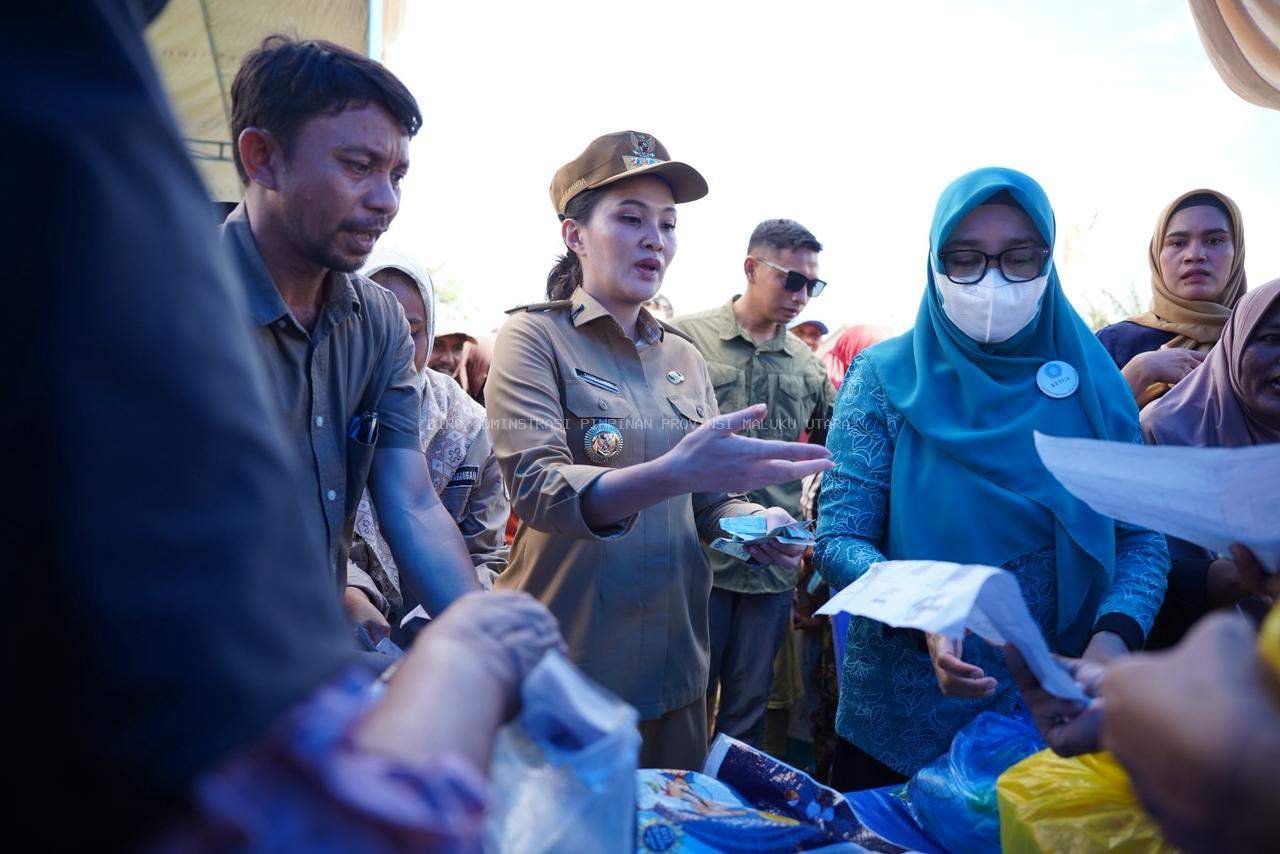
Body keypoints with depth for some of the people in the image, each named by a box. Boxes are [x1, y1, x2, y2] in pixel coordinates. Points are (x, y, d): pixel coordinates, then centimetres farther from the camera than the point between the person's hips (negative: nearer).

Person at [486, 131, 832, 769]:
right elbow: (537, 488, -22)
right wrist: (670, 474, -37)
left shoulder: (683, 357, 9)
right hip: (562, 670, -5)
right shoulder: (534, 338, -7)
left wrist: (754, 521, -7)